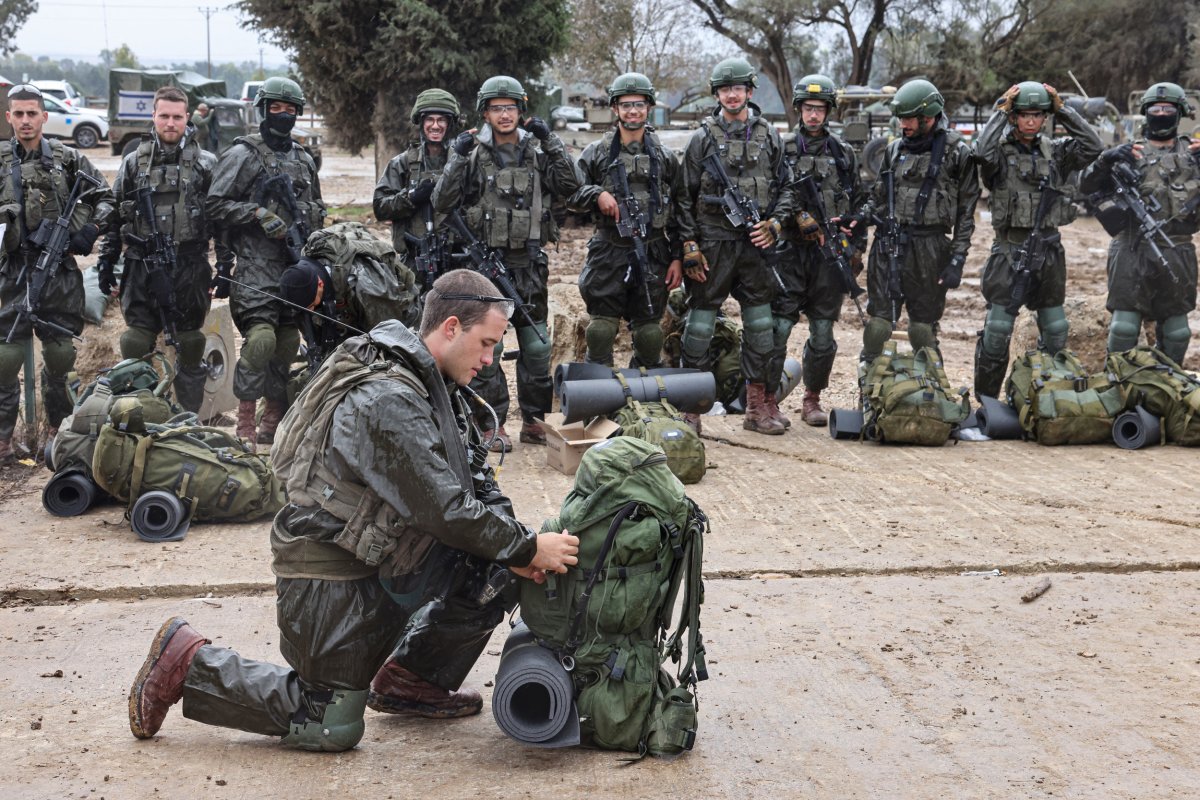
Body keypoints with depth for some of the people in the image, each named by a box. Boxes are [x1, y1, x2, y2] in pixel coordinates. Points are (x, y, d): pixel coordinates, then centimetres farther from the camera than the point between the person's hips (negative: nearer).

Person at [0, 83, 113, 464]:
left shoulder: (68, 158, 6)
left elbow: (105, 196, 11)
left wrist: (91, 230, -2)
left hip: (60, 269, 1)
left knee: (61, 353, 8)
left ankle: (59, 426, 23)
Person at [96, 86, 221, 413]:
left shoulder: (206, 164, 2)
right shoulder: (134, 162, 7)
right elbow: (114, 217, 10)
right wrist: (106, 262, 6)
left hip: (190, 268, -1)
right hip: (142, 267, 1)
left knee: (190, 346, 7)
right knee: (136, 347, 2)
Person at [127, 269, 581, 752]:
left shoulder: (433, 386, 5)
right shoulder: (389, 402, -26)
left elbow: (476, 477, 6)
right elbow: (444, 510, -28)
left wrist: (516, 549, -9)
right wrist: (527, 548, -18)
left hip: (381, 559, 9)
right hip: (329, 574, -9)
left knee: (495, 572, 0)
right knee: (333, 728, -1)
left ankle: (410, 682, 15)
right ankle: (189, 663, 9)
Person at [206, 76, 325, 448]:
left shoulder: (303, 159, 17)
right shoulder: (243, 155, -3)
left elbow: (317, 206, 30)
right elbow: (215, 205, -8)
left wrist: (310, 225, 11)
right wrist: (259, 213, -17)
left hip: (295, 264, 7)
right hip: (257, 263, -7)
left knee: (288, 341, 8)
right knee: (260, 338, -17)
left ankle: (273, 422, 18)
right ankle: (245, 425, -10)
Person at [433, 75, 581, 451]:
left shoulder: (536, 151, 8)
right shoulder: (473, 153, 1)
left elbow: (569, 186, -5)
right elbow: (443, 204, -5)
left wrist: (550, 141, -10)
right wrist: (459, 157, -14)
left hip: (529, 264, 3)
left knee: (537, 345, 6)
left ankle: (533, 420, 17)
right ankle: (493, 424, 5)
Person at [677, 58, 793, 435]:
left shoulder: (769, 135, 8)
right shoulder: (703, 137, 0)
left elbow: (786, 186, 14)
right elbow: (685, 197, -1)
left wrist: (775, 224, -3)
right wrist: (689, 249, -7)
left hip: (756, 243, 3)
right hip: (713, 243, -3)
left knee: (759, 324, 7)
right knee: (701, 320, -2)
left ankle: (757, 407, 15)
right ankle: (691, 407, 5)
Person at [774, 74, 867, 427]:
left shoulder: (845, 154, 12)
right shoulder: (781, 149, 3)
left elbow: (858, 203, 16)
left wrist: (856, 247, 10)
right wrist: (800, 218, -18)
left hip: (831, 254, 3)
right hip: (790, 251, -3)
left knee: (823, 333, 7)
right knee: (778, 328, -7)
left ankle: (812, 399, 19)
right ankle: (768, 399, 0)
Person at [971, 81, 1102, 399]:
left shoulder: (1055, 150, 5)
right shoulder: (1001, 150, -6)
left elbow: (1093, 146, -7)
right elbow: (983, 151, -28)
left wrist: (1062, 109, -8)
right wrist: (1000, 110, -19)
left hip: (1049, 250, 4)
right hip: (1010, 250, -4)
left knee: (1055, 331, 11)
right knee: (997, 329, -3)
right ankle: (986, 402, 7)